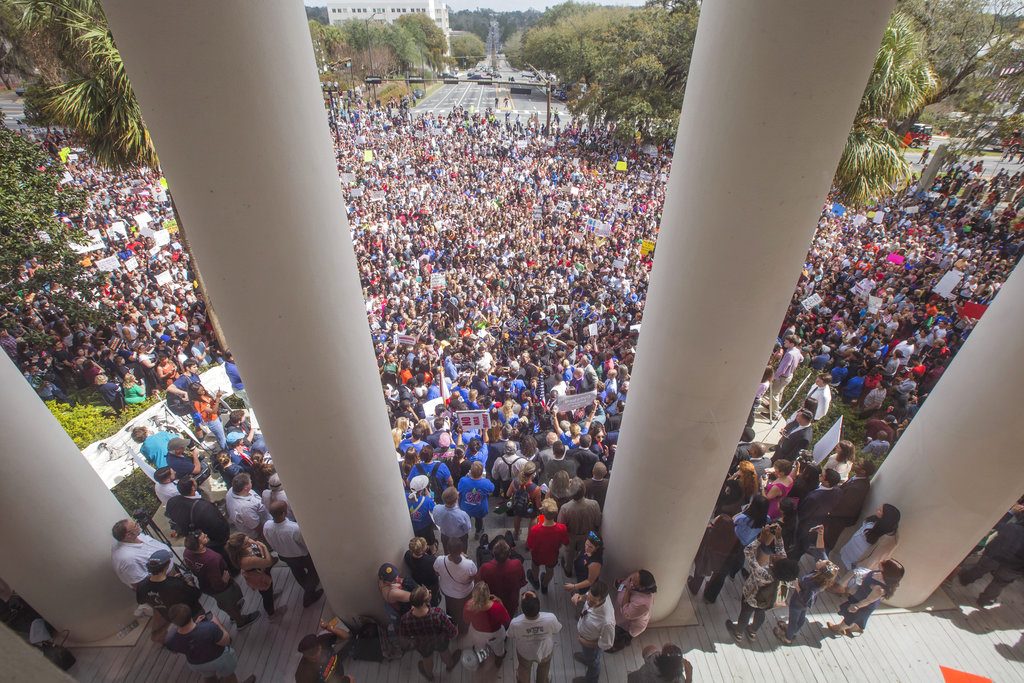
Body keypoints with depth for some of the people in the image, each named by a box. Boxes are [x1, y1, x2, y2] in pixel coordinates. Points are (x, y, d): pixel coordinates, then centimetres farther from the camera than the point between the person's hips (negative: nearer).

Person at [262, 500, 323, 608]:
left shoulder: (266, 526, -29)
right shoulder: (295, 528, -45)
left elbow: (271, 544, -6)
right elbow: (308, 544, -24)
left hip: (283, 556, 5)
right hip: (301, 557, -5)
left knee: (299, 574, 33)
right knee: (314, 571, 26)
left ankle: (307, 589, 59)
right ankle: (309, 597, 41)